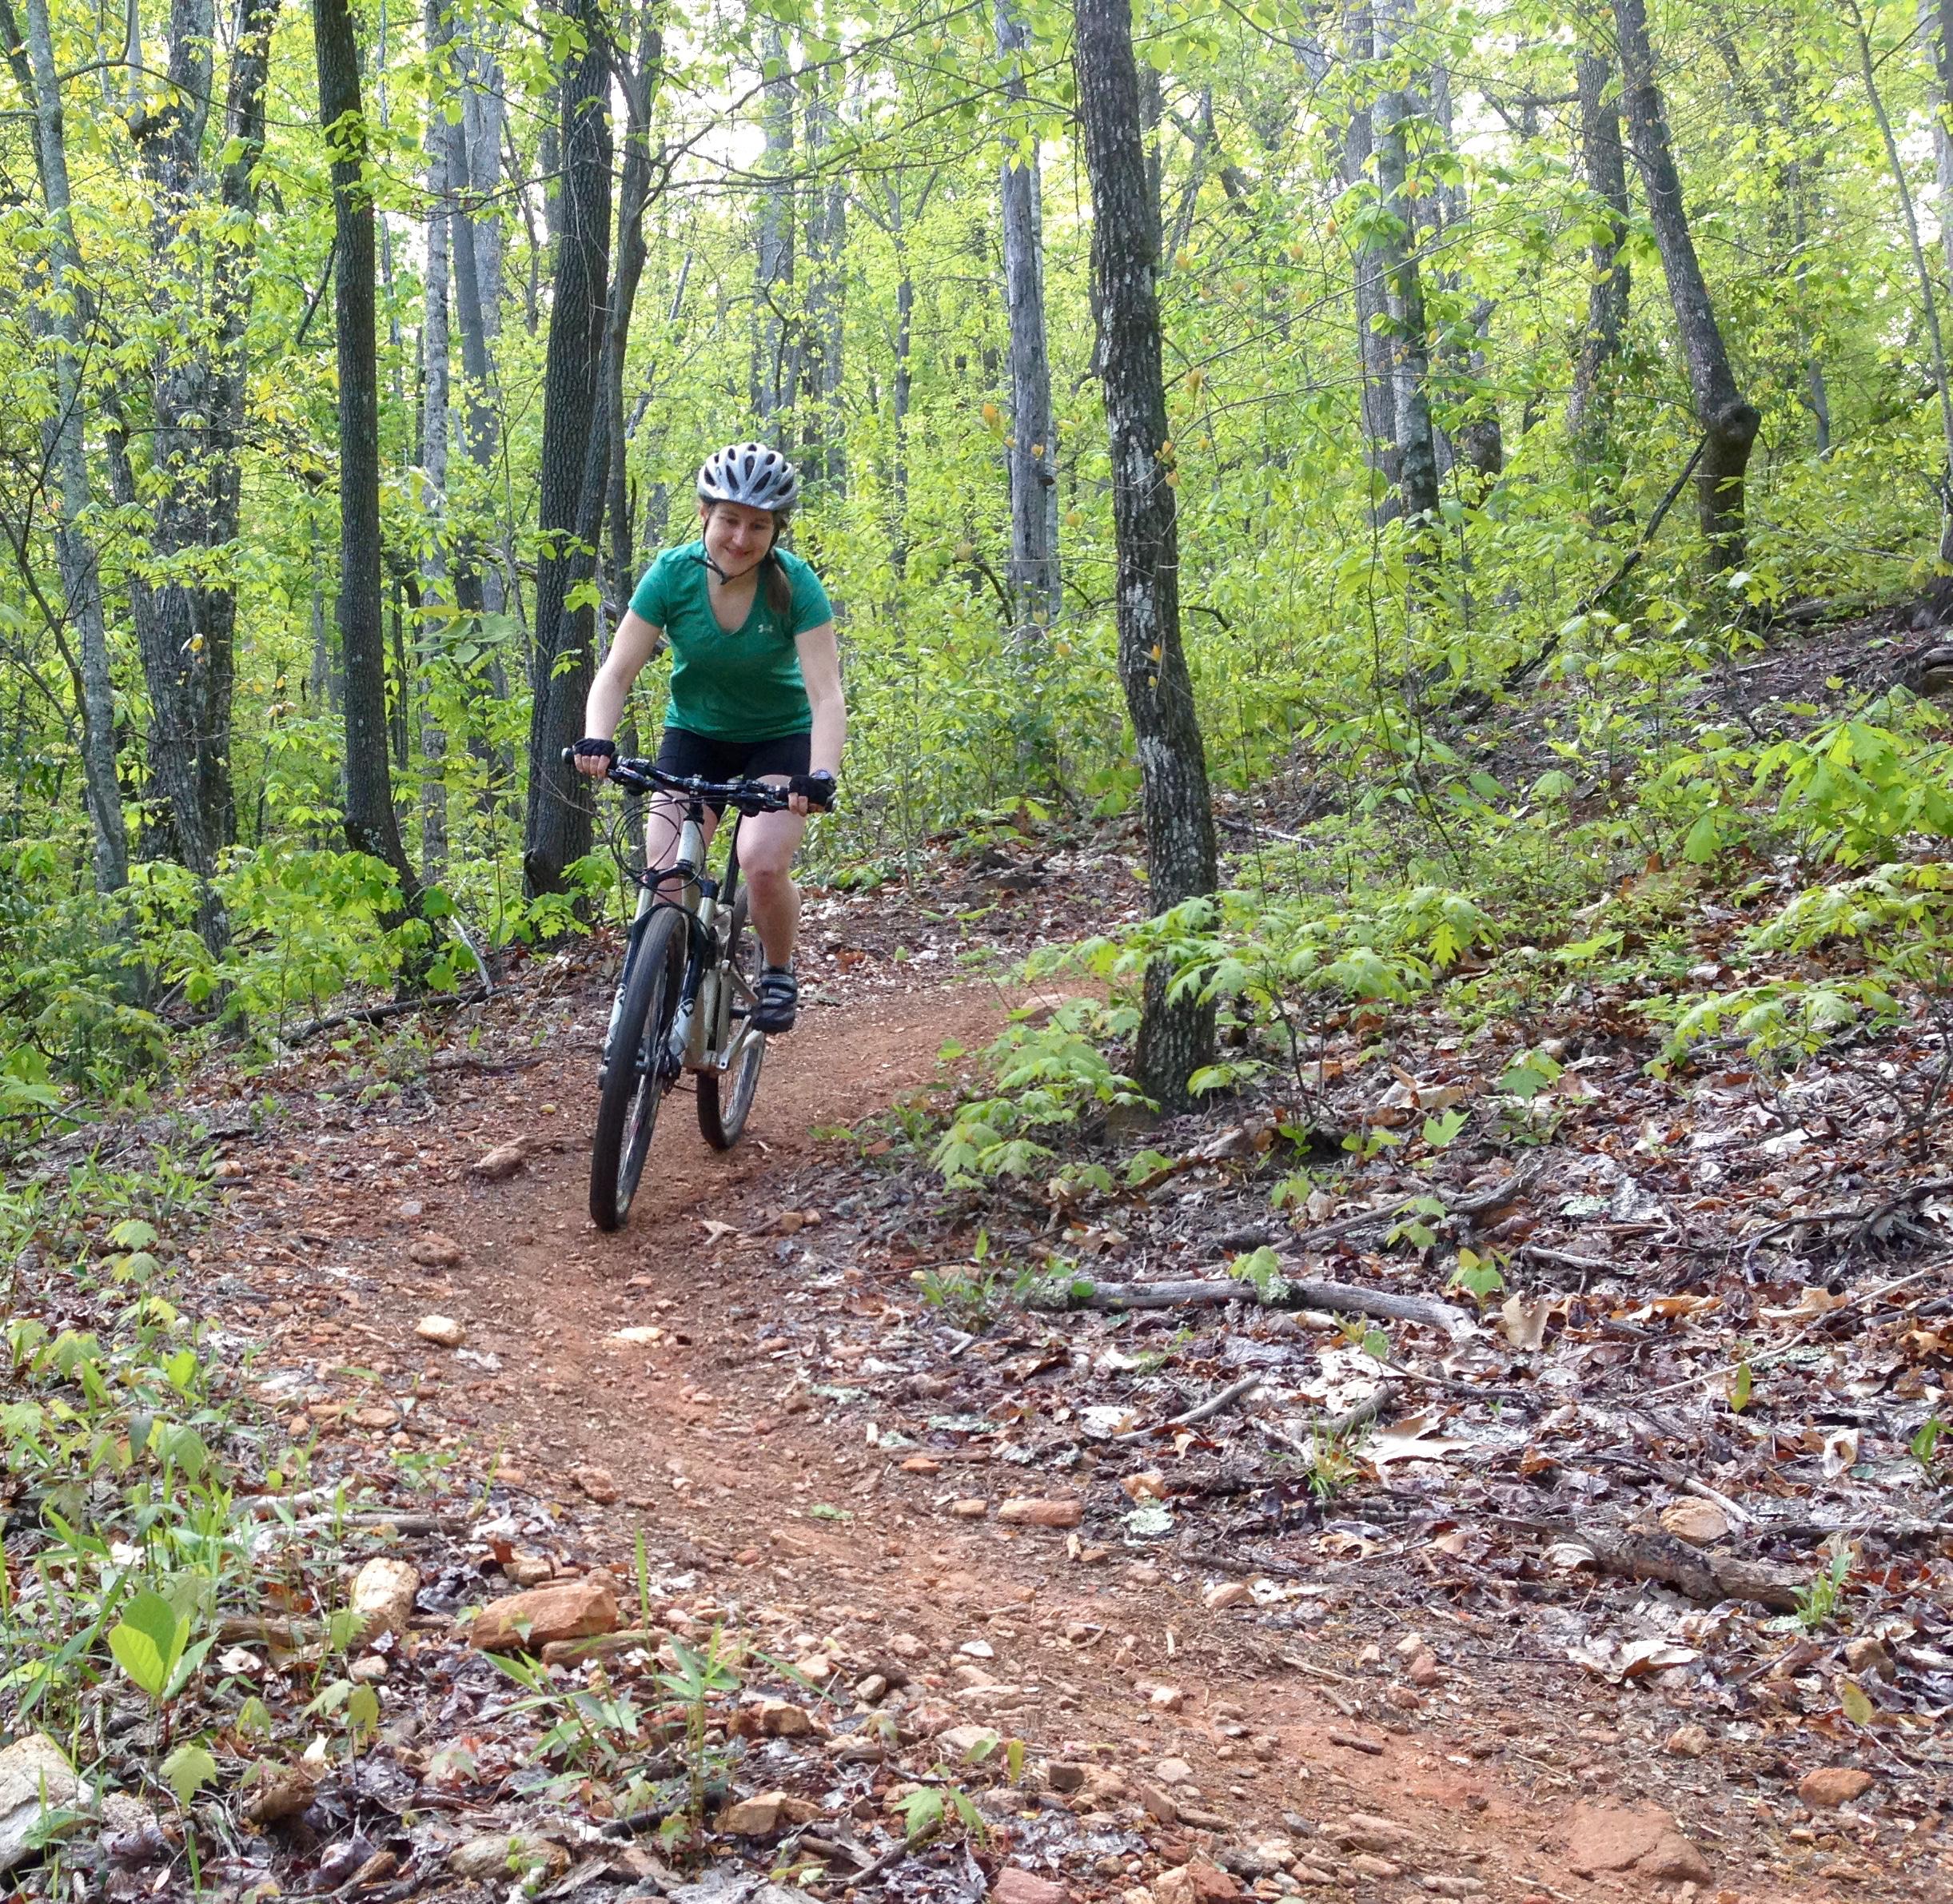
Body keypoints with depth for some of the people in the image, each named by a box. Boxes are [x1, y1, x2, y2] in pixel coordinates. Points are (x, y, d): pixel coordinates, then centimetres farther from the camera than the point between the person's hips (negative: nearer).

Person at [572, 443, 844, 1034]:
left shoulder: (794, 584, -22)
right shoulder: (672, 574, -18)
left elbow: (826, 695, -27)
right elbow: (617, 672, -17)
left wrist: (821, 775, -43)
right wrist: (597, 740, -35)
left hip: (780, 738, -2)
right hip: (694, 734, 2)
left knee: (763, 863, -25)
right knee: (664, 874, -17)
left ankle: (778, 973, 3)